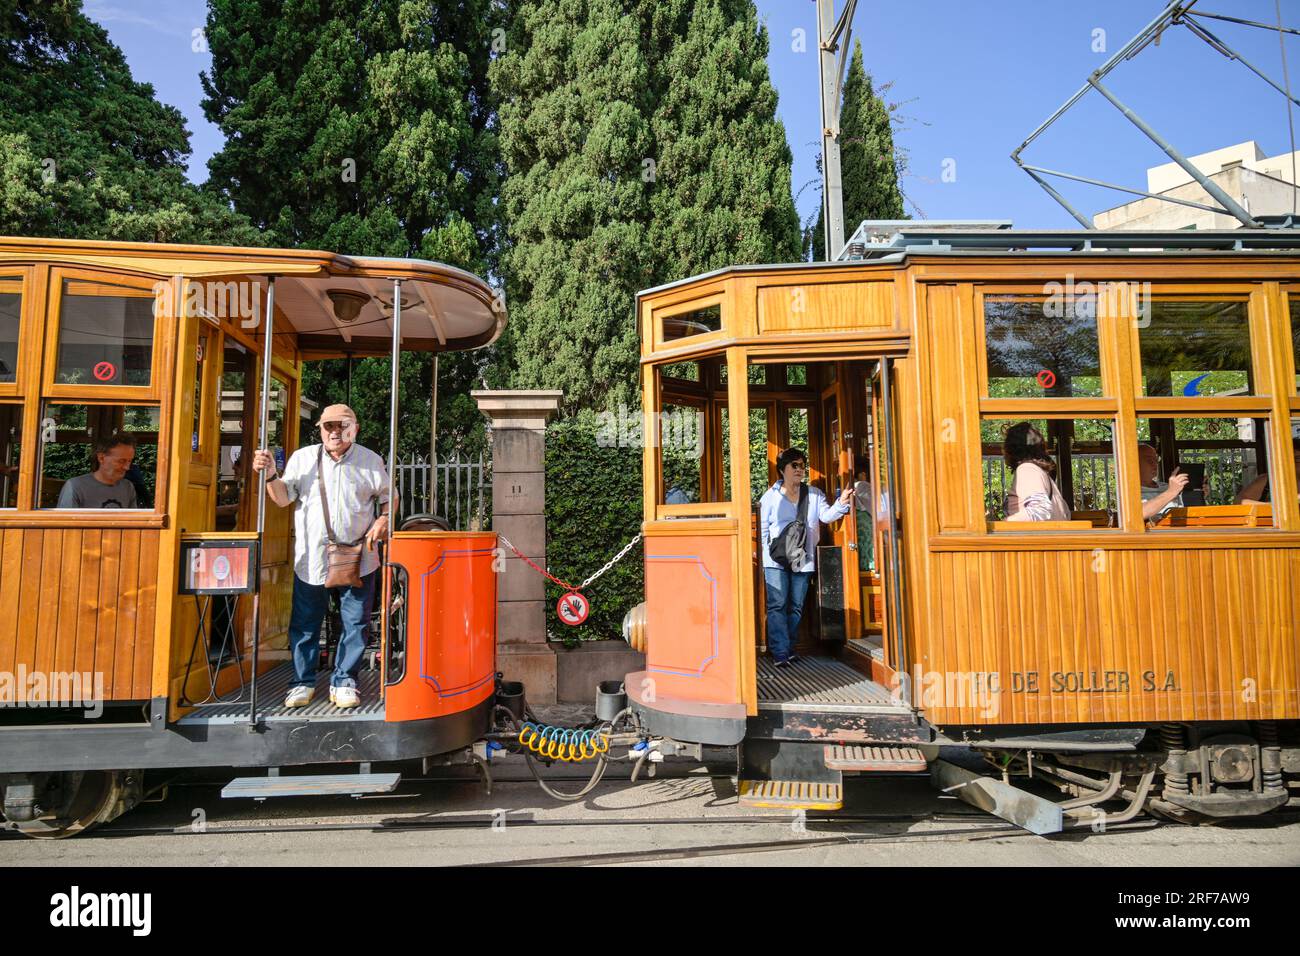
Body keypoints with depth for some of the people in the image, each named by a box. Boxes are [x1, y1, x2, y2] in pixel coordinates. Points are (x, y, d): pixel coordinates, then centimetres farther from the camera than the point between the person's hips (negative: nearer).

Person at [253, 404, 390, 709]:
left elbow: (388, 497, 11)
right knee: (305, 623, 8)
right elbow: (283, 498, 5)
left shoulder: (371, 461, 3)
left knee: (355, 623, 4)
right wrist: (270, 474, -11)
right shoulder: (303, 457, 5)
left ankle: (343, 681, 17)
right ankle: (303, 682, 23)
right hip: (311, 559, 1)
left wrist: (383, 518, -8)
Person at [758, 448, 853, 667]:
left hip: (802, 559, 3)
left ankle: (789, 650, 19)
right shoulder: (770, 496, 4)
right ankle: (780, 653, -10)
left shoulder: (814, 494, 13)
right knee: (777, 605, -10)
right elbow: (763, 528, 3)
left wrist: (841, 503, -20)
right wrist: (765, 553, -6)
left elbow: (826, 515, -1)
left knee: (796, 607, 8)